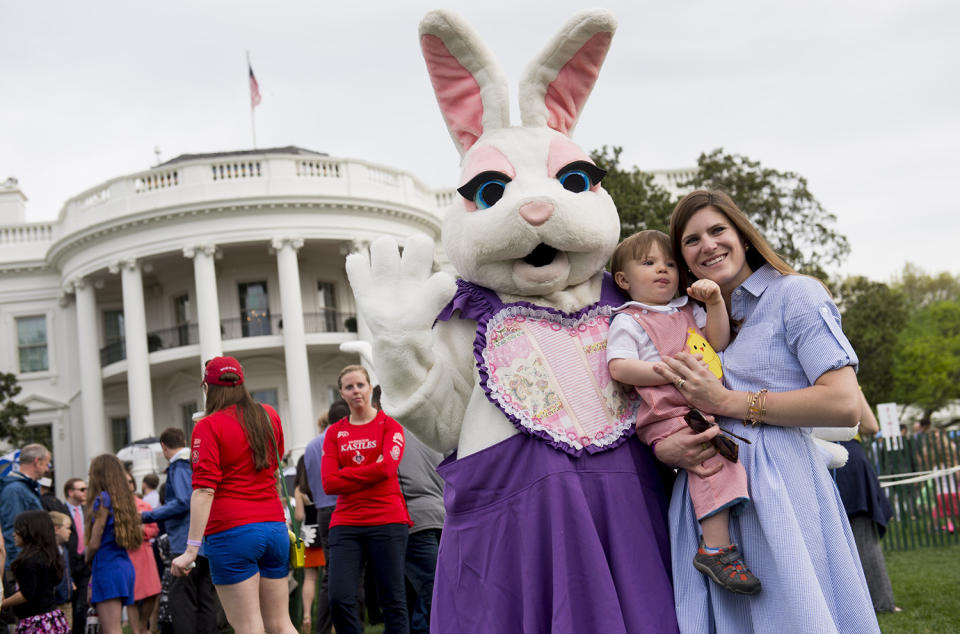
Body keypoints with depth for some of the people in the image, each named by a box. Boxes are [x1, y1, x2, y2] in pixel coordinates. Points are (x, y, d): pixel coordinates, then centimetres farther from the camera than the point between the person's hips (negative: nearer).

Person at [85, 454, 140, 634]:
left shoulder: (103, 499, -8)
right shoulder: (123, 499, 14)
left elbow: (95, 543, -10)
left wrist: (86, 558, 13)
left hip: (107, 566, -8)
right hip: (124, 565, 8)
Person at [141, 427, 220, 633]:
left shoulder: (179, 466, -8)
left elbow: (183, 502, -18)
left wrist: (148, 516, -11)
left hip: (187, 544, -9)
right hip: (208, 545, 9)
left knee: (180, 597, -8)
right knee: (206, 599, 9)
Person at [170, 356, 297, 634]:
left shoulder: (208, 426, -6)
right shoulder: (269, 416, 9)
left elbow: (204, 489, -15)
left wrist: (192, 548, -17)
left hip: (231, 530, -5)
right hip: (275, 525, 5)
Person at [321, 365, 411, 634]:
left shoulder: (389, 425, 4)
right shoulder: (334, 433, 11)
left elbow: (387, 468, -13)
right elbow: (329, 484, 1)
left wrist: (346, 475, -6)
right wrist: (369, 473, -6)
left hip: (387, 520, -2)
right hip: (346, 523, 2)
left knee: (393, 600, 0)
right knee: (340, 599, -10)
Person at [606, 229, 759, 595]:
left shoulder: (689, 311, 24)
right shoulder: (628, 321, 4)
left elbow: (719, 344, 17)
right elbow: (619, 367, -9)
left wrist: (715, 303, 4)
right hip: (666, 416, -8)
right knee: (711, 453, -28)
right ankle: (716, 548, -30)